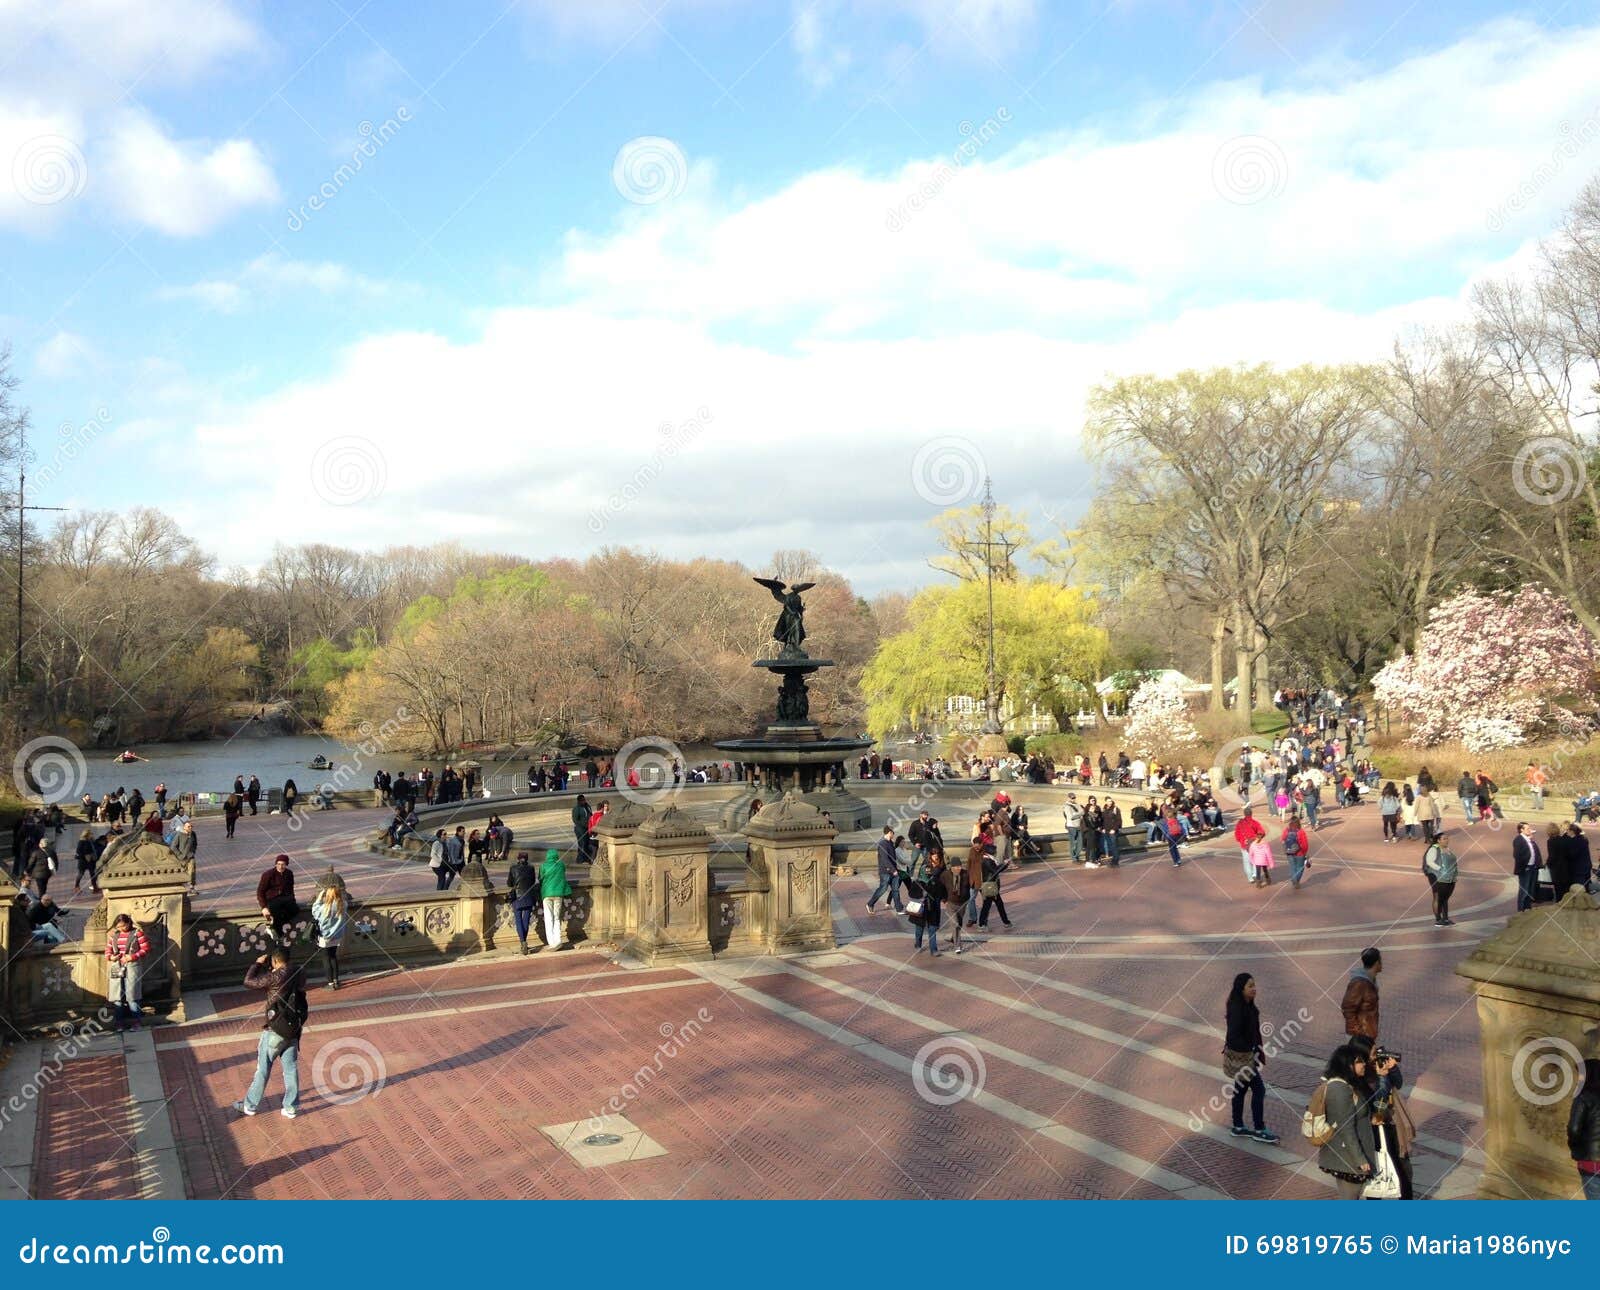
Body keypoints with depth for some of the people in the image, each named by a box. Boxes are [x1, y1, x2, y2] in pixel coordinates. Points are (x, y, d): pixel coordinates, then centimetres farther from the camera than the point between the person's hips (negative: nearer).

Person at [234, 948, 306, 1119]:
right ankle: (291, 1107, 16)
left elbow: (248, 982, -12)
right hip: (293, 1030, 6)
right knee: (291, 1069, 11)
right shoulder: (298, 975, 0)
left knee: (263, 1069, 9)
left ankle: (249, 1106, 22)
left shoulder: (275, 977, -20)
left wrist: (257, 964, -1)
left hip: (275, 1031, -6)